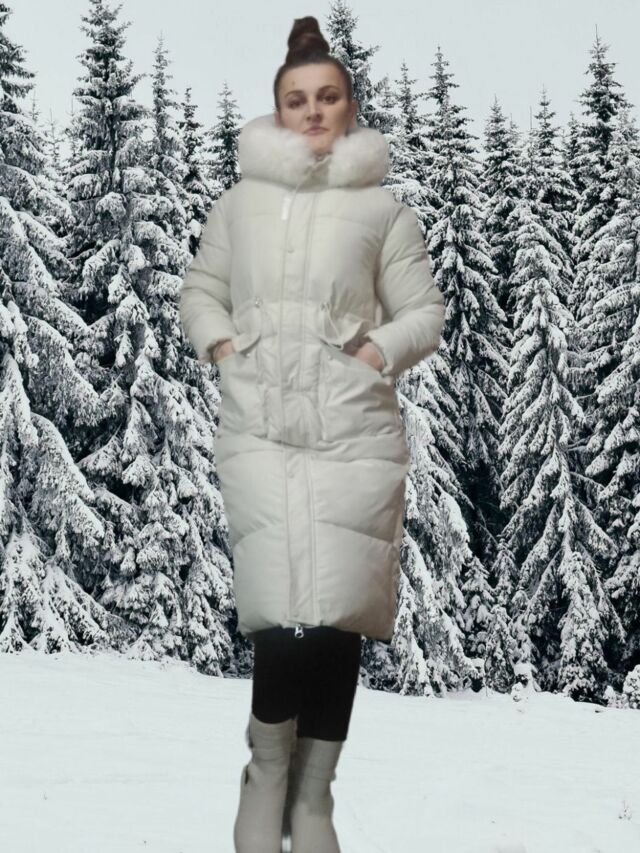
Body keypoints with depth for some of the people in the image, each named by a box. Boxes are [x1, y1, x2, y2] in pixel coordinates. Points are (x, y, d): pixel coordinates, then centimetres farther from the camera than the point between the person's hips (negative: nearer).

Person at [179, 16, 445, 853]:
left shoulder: (382, 207, 7)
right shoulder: (241, 201, 12)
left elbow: (425, 312, 9)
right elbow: (200, 290, 22)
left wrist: (378, 352, -8)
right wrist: (220, 345, 4)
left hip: (354, 432, 0)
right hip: (260, 429, 0)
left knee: (335, 619, -3)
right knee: (283, 618, -15)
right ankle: (267, 774, 8)